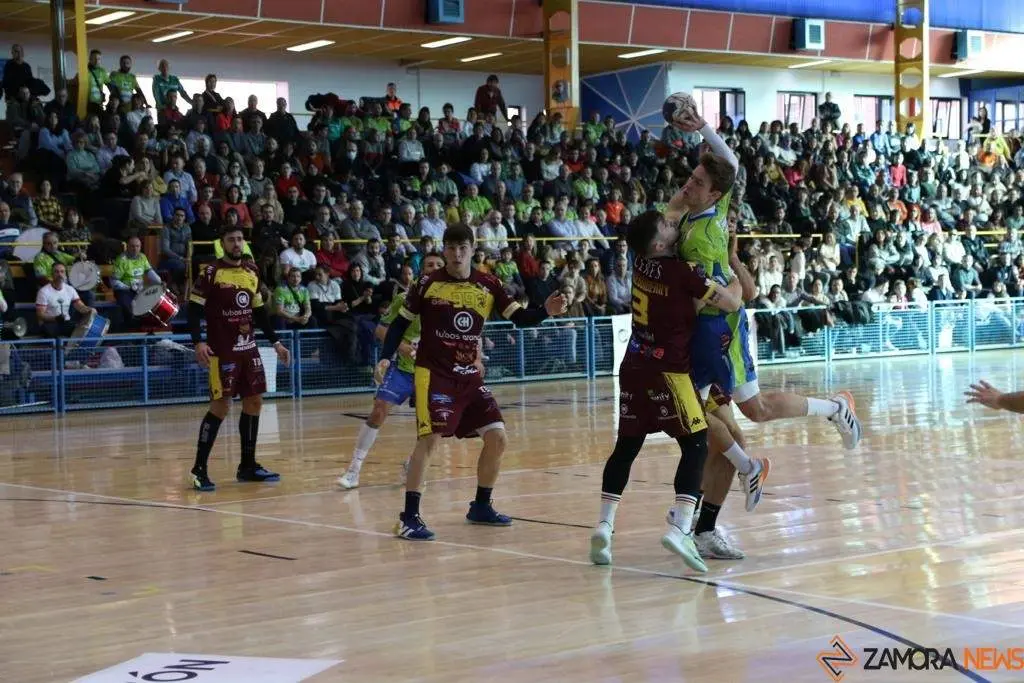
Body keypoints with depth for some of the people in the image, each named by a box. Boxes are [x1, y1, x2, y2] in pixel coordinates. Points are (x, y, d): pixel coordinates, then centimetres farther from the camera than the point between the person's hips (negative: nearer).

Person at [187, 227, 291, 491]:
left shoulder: (252, 272, 11)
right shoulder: (211, 273, -8)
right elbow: (194, 309, -10)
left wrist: (275, 342, 16)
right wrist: (198, 342, -22)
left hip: (248, 348, 7)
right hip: (222, 351, -7)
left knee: (254, 402, 8)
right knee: (221, 405, -9)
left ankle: (248, 465, 20)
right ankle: (199, 469, -2)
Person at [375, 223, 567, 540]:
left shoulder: (488, 285, 2)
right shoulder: (429, 284, -6)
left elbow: (519, 317, 0)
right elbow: (401, 322, 1)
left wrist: (545, 311, -19)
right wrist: (386, 358, -10)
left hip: (469, 376, 5)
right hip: (433, 374, -5)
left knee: (497, 437, 4)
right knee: (430, 439, -18)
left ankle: (481, 507, 23)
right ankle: (409, 517, -12)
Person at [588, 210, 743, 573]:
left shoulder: (642, 261, 5)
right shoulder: (683, 271, -14)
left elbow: (666, 217, 26)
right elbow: (733, 303, -11)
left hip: (634, 366, 7)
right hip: (667, 370, -7)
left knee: (626, 446, 12)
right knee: (696, 446, -3)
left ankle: (605, 524, 3)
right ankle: (680, 527, -19)